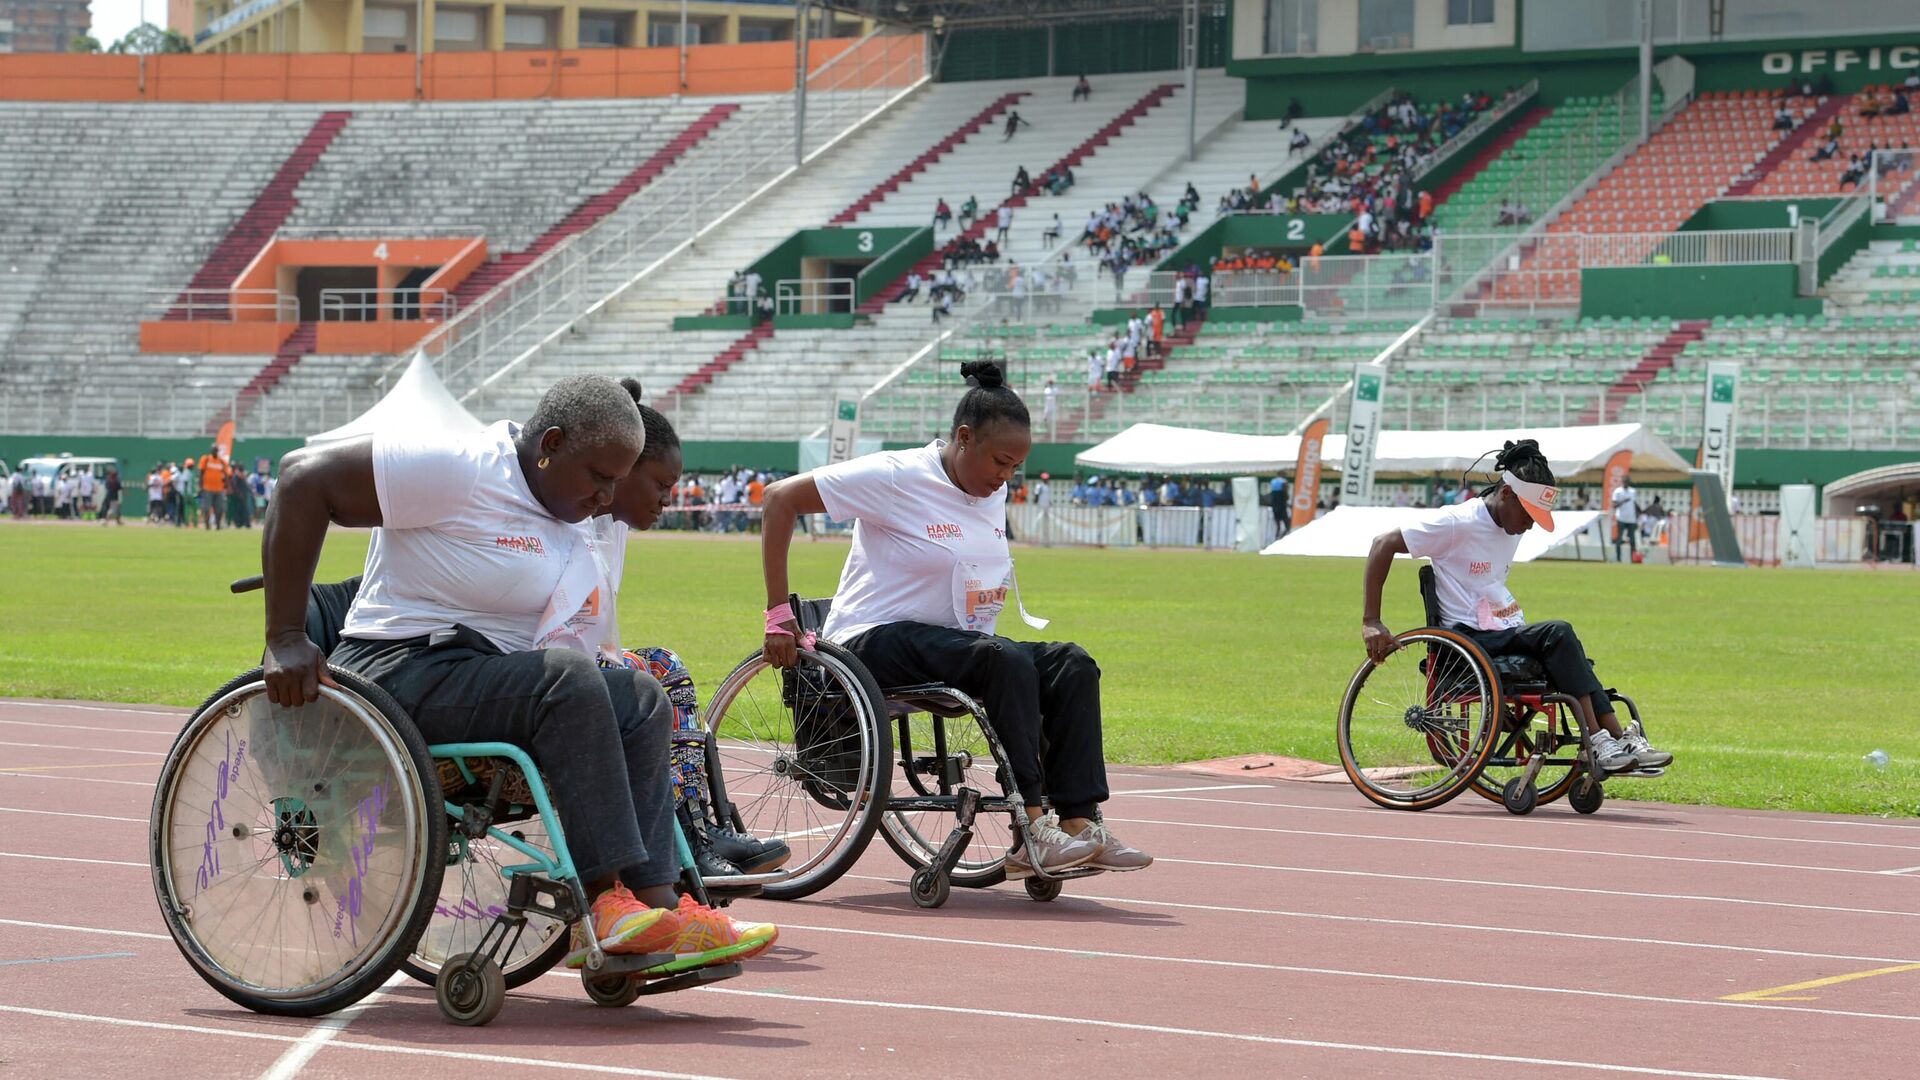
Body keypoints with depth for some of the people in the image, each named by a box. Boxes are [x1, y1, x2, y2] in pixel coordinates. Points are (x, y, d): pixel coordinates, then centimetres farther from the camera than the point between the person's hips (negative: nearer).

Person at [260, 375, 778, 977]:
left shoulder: (573, 543, 15)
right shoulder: (459, 471, -14)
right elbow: (304, 476, -18)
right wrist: (286, 640, -21)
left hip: (488, 684, 9)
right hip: (400, 673, -9)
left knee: (640, 699, -7)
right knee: (568, 682, -28)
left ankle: (654, 902, -18)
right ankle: (601, 905, -26)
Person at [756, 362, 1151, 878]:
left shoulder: (993, 493, 11)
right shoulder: (896, 477, -12)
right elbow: (781, 498, -12)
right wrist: (779, 616, -15)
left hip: (954, 639, 8)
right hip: (876, 642, -8)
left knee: (1072, 663, -14)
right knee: (1005, 660, -32)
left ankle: (1079, 822, -26)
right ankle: (1033, 831, -36)